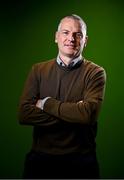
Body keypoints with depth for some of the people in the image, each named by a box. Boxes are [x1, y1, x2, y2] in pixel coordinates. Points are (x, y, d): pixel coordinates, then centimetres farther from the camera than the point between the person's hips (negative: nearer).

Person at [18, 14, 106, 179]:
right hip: (40, 157, 2)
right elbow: (24, 114, -9)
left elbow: (89, 114, -21)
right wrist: (73, 114, -16)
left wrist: (46, 103, -12)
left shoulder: (95, 73, -5)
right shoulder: (38, 70, 2)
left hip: (81, 160, -2)